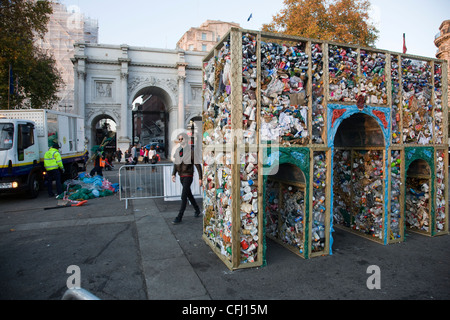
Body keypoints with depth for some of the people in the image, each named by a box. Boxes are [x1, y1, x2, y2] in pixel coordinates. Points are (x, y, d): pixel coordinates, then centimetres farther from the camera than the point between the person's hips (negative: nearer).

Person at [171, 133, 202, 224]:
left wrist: (200, 178, -12)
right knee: (189, 194, 19)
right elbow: (176, 164, 11)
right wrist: (173, 174, -4)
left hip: (188, 176, -7)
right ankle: (197, 210, 39)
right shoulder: (178, 151, 5)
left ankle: (179, 217, -4)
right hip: (181, 176, 7)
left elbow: (197, 165, -11)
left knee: (184, 196, -11)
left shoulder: (191, 151, -13)